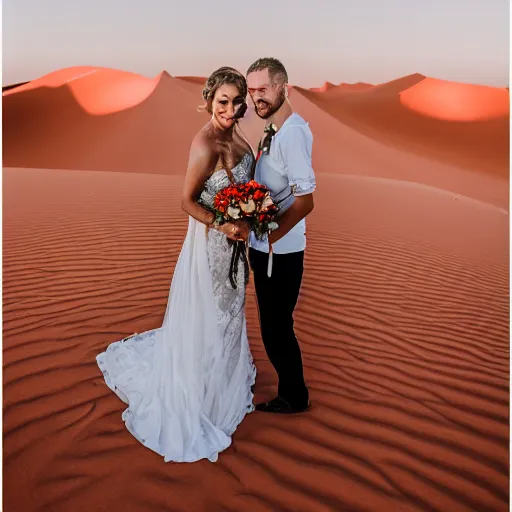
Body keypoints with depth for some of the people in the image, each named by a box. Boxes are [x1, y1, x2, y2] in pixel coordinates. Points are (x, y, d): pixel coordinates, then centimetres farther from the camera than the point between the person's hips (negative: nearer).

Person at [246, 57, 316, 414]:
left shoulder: (293, 132, -21)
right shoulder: (274, 130, 8)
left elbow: (305, 200, -27)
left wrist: (269, 237, -19)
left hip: (280, 251, -9)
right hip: (267, 247, 9)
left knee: (276, 328, 6)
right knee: (275, 324, 22)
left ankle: (294, 398, 28)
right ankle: (290, 386, 43)